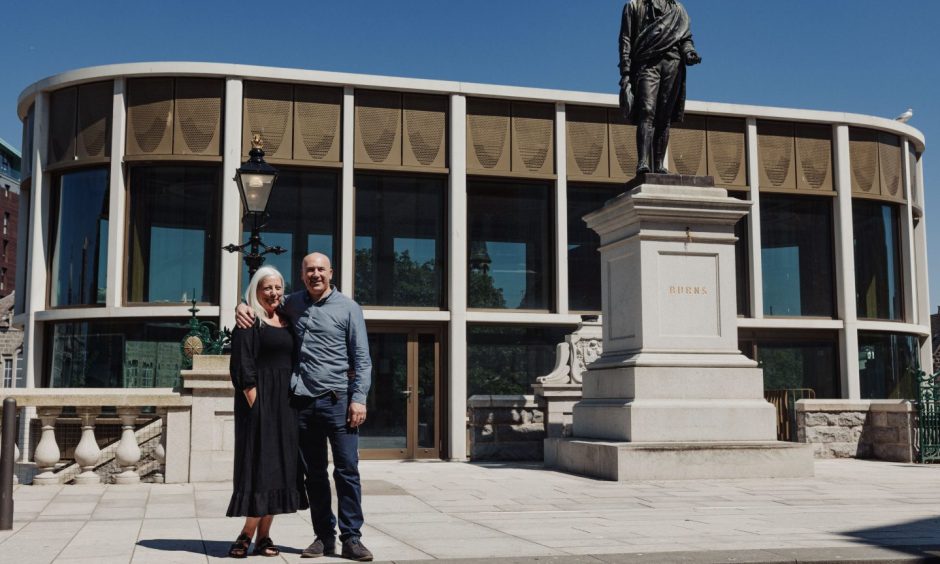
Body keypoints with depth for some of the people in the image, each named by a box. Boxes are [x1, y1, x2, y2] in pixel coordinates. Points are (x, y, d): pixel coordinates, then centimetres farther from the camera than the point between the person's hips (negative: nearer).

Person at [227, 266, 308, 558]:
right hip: (259, 401, -7)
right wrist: (255, 404, -18)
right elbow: (242, 368, -11)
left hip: (285, 402, 7)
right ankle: (260, 537, 2)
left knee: (278, 466, 5)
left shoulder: (287, 321, 15)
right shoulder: (249, 322, -4)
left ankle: (248, 535, 10)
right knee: (260, 464, -6)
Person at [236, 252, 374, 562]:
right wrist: (242, 306, 5)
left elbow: (362, 358, -2)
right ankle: (324, 536, 18)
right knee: (314, 474, 9)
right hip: (302, 402, 4)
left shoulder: (348, 307, 1)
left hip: (337, 400, -4)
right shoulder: (293, 303, 12)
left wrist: (359, 398, -11)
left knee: (347, 470, -4)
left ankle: (351, 537, 1)